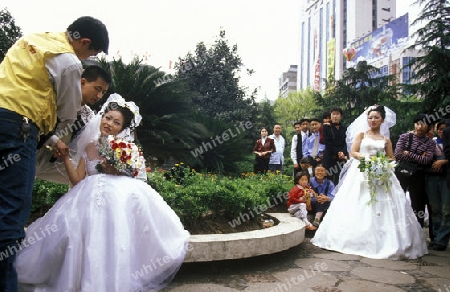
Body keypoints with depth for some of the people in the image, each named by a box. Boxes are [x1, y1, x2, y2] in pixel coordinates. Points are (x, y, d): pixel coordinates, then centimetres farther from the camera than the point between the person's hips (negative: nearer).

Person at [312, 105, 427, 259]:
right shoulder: (361, 134, 10)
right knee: (358, 208, -5)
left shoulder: (386, 139, 15)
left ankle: (381, 242, 3)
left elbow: (391, 158, 14)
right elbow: (353, 152, 1)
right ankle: (357, 239, 1)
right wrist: (366, 158, -15)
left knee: (383, 207, -5)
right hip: (361, 174, -2)